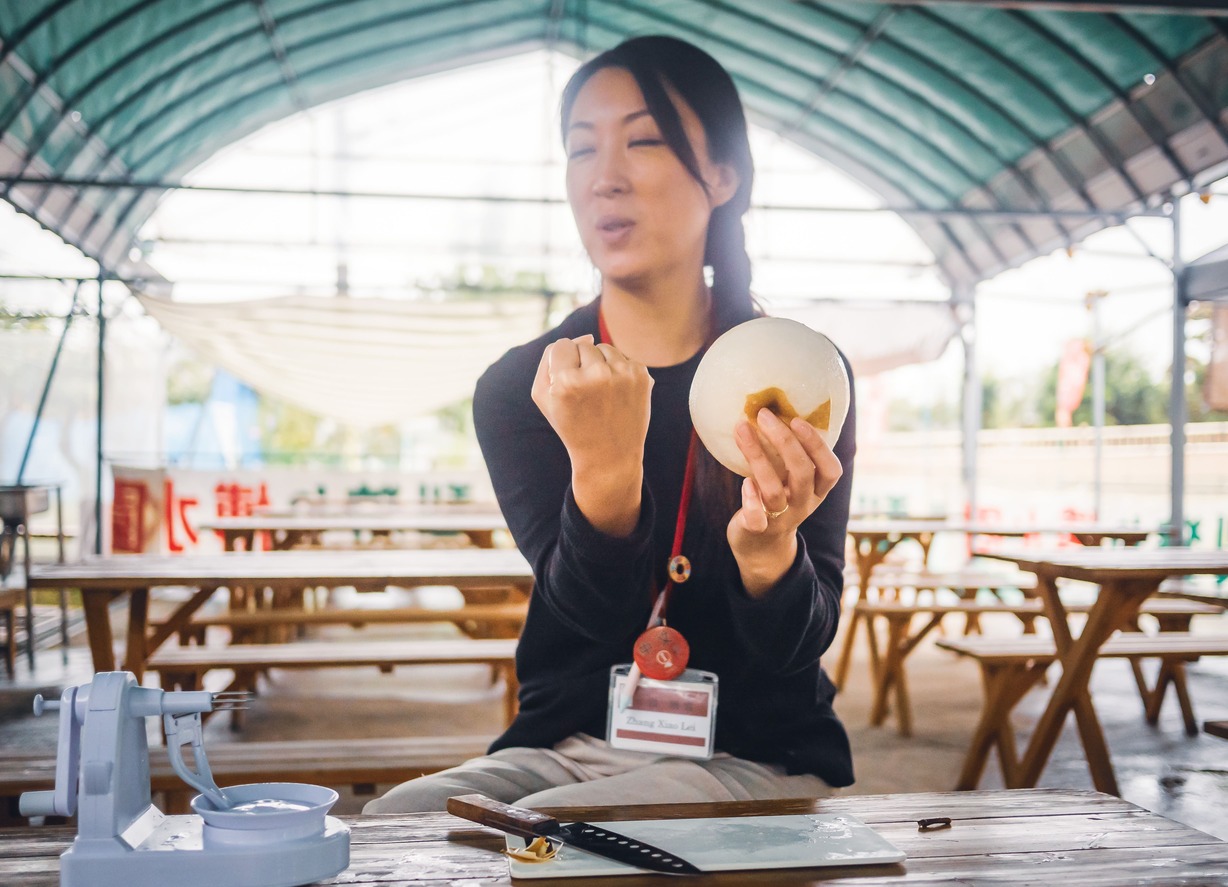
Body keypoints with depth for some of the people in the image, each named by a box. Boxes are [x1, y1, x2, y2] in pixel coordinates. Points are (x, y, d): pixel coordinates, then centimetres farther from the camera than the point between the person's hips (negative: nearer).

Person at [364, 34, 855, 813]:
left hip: (754, 757, -2)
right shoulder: (518, 389, -1)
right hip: (567, 745, 2)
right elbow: (592, 612, -15)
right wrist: (605, 471, -36)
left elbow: (798, 649, -11)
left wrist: (769, 548, -34)